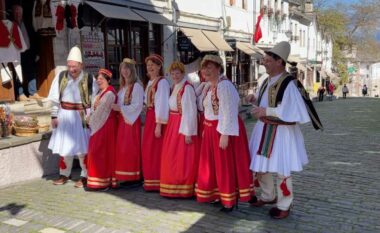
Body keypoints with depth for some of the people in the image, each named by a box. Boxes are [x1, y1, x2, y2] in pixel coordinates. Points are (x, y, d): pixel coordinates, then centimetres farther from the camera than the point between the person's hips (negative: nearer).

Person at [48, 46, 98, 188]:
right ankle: (64, 174, 26)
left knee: (82, 147, 0)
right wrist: (54, 116, 2)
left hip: (81, 117, -3)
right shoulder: (61, 77, 0)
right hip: (64, 116, 3)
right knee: (64, 145, 11)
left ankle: (84, 176, 13)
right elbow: (55, 99, 4)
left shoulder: (89, 79, -7)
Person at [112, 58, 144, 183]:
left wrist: (120, 108, -15)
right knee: (122, 148, 6)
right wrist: (115, 107, 1)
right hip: (122, 120, 8)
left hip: (132, 120, -8)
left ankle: (134, 177, 1)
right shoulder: (122, 87, 17)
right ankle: (126, 177, 13)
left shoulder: (137, 86, -8)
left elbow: (138, 106, -15)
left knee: (131, 148, -6)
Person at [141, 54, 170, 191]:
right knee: (148, 150, 13)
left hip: (158, 118, -9)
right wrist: (148, 121, 11)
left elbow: (162, 104, -17)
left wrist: (159, 124, -20)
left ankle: (158, 182, 10)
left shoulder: (162, 82, -12)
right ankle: (150, 181, 24)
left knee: (156, 150, -1)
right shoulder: (150, 82, 14)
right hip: (149, 117, 9)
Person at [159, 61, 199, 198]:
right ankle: (173, 188, 27)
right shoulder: (176, 87, 12)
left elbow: (190, 111, -19)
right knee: (171, 157, 15)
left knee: (182, 159, -1)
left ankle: (183, 189, 11)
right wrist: (171, 124, 14)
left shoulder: (187, 88, -15)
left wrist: (188, 133, -21)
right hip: (173, 124, 9)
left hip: (184, 124, -9)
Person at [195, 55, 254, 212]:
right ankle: (218, 194, 33)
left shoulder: (224, 85, -19)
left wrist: (225, 134, -25)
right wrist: (206, 129, 16)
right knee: (214, 163, 17)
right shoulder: (211, 86, 11)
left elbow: (228, 112, -23)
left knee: (226, 165, 1)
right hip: (211, 129, 10)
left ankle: (229, 200, 15)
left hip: (224, 129, -9)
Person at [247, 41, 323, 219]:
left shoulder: (289, 83, -19)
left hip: (281, 132, -8)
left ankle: (284, 205, 23)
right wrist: (255, 100, -1)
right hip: (263, 129, 9)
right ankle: (268, 196, 39)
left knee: (281, 170, 4)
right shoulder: (266, 82, 8)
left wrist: (267, 111, -26)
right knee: (260, 166, 17)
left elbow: (293, 111, -24)